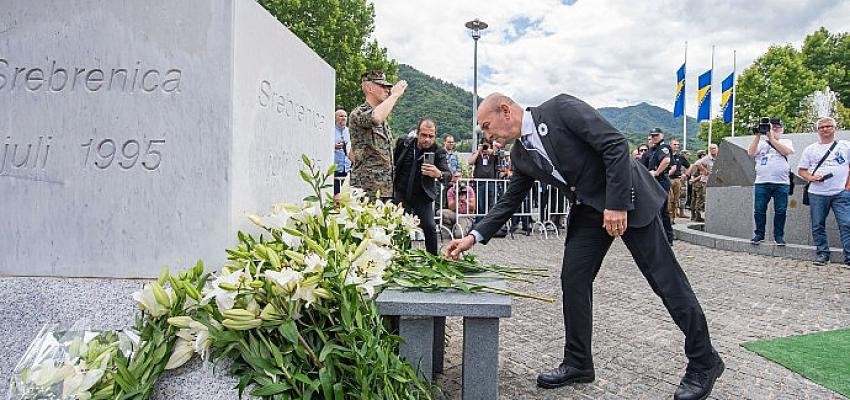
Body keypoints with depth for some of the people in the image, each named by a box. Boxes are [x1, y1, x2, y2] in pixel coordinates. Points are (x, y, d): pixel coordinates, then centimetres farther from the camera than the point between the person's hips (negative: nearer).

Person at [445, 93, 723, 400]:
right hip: (588, 210, 7)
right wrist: (474, 236, 2)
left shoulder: (560, 108, -17)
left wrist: (617, 203, -23)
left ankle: (703, 362, 14)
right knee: (573, 280, 1)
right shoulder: (521, 155, 5)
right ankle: (577, 363, 15)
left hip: (626, 200, -7)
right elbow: (509, 201, 12)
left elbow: (616, 144, -21)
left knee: (665, 279, -1)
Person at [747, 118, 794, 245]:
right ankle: (759, 234, 11)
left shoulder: (786, 142, 14)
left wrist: (772, 138, -7)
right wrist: (757, 136, -6)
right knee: (759, 210, 0)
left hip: (782, 183, 0)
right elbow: (751, 153, -3)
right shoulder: (761, 141, 14)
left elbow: (787, 151, -8)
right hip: (761, 183, 0)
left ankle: (779, 236, 10)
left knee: (780, 211, 0)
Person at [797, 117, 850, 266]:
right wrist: (811, 178, -8)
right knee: (818, 226, 5)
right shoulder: (810, 149, 12)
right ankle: (822, 254, 15)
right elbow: (801, 170, 12)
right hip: (817, 194, 2)